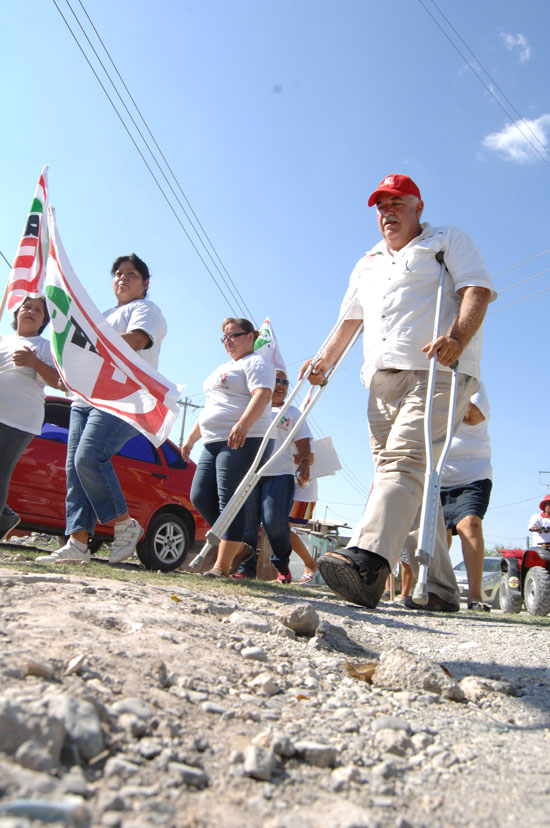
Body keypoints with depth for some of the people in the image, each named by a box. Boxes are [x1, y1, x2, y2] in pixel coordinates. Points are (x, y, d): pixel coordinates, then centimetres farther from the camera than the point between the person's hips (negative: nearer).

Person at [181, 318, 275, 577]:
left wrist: (242, 424, -35)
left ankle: (222, 565, -6)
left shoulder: (256, 362, 0)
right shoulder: (224, 369, 29)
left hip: (244, 441, -9)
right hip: (213, 443, 10)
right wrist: (191, 439, 29)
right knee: (200, 497, 2)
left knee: (230, 502, -11)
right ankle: (239, 547, 14)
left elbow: (262, 395, -19)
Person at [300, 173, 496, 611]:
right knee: (409, 477, -1)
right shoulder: (367, 265, 31)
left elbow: (478, 290, -2)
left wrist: (456, 337, -21)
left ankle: (366, 562, -40)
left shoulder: (449, 241, 14)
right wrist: (326, 361, 19)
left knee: (404, 460, -25)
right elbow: (350, 318, 32)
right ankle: (440, 589, 3)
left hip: (437, 373, -6)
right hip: (383, 380, 6)